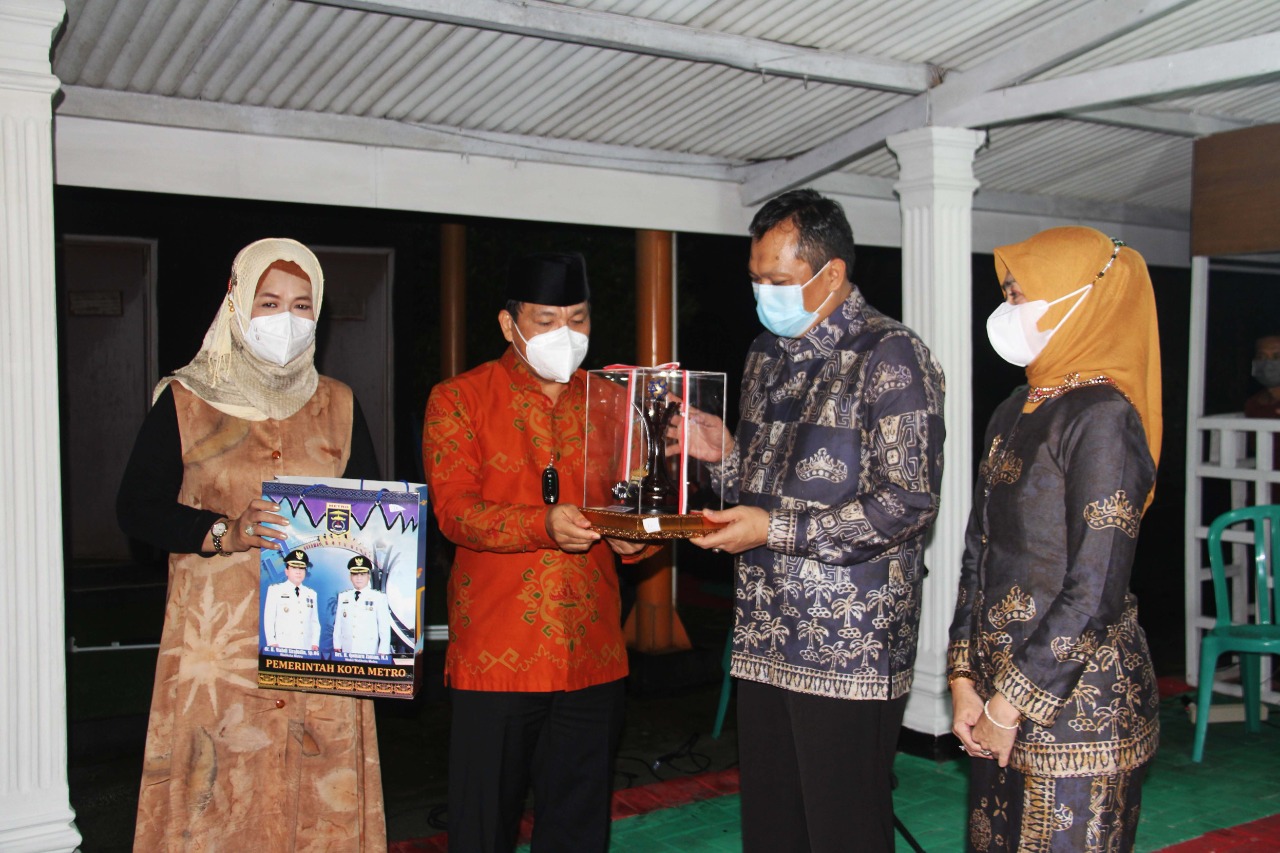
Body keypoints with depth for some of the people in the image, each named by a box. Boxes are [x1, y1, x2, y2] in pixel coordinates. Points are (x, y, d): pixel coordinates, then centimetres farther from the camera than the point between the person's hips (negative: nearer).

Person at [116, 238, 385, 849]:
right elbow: (136, 507, 0)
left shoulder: (338, 406, 11)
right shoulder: (185, 400, 3)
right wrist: (225, 533, -15)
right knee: (216, 796, -3)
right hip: (218, 633, -2)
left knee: (324, 793, 1)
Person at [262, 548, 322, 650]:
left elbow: (315, 622, 14)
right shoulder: (275, 590, 5)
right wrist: (272, 643, -8)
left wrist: (315, 644, 1)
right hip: (282, 649, -3)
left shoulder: (311, 594, 15)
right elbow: (268, 620, 1)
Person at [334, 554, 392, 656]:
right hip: (347, 652, 3)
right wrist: (337, 646, 9)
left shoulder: (379, 597, -1)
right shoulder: (343, 596, 10)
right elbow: (337, 624, 12)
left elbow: (385, 627, -2)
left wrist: (383, 652, -6)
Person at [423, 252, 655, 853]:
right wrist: (544, 526, -26)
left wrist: (631, 538, -10)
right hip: (495, 658, -3)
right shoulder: (459, 400, 2)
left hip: (592, 658, 3)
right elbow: (454, 509, -10)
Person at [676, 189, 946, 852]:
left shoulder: (889, 356, -9)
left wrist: (777, 530, -17)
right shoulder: (768, 355, 16)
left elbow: (908, 501, -16)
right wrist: (725, 453, 3)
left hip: (849, 652, -7)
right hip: (763, 641, 7)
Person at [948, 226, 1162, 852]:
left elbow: (1094, 592, -19)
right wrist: (964, 680, 4)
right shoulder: (1014, 414, 10)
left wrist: (1010, 704, -14)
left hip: (1078, 704, -7)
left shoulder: (1103, 417, -14)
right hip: (1001, 704, 7)